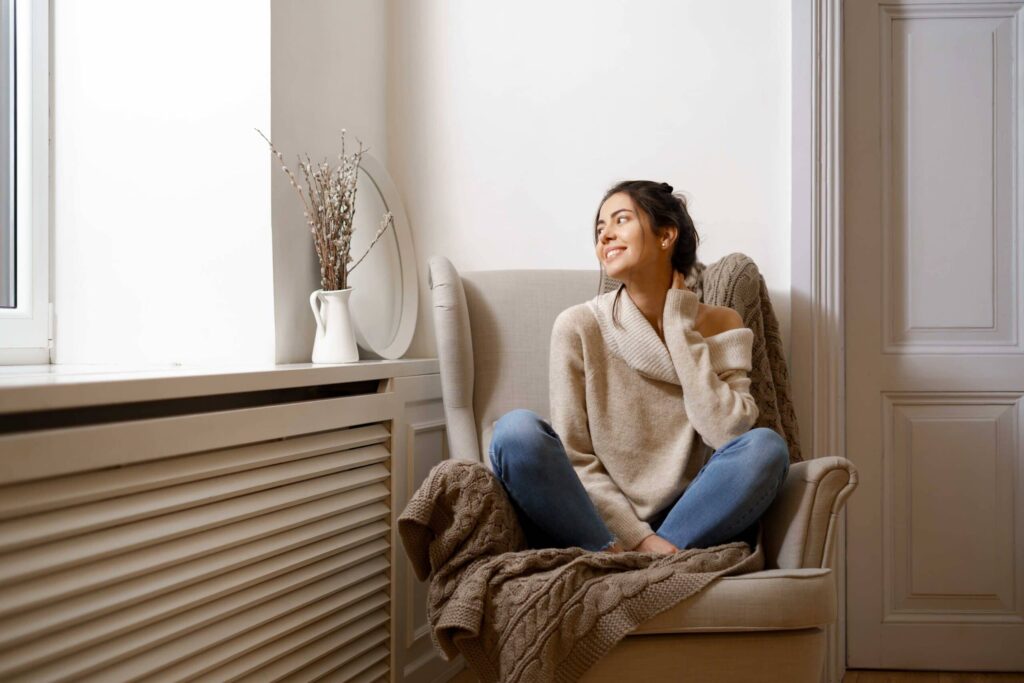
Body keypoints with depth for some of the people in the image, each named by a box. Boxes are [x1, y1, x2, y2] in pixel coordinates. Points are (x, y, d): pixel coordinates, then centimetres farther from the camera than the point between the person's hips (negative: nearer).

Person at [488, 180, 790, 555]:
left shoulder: (719, 325, 4)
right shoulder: (578, 326, -2)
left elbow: (729, 434, -12)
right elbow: (573, 459, -5)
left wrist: (680, 327, -8)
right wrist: (636, 537, -17)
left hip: (691, 522, 2)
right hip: (598, 523, -1)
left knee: (765, 445, -25)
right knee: (516, 429, -25)